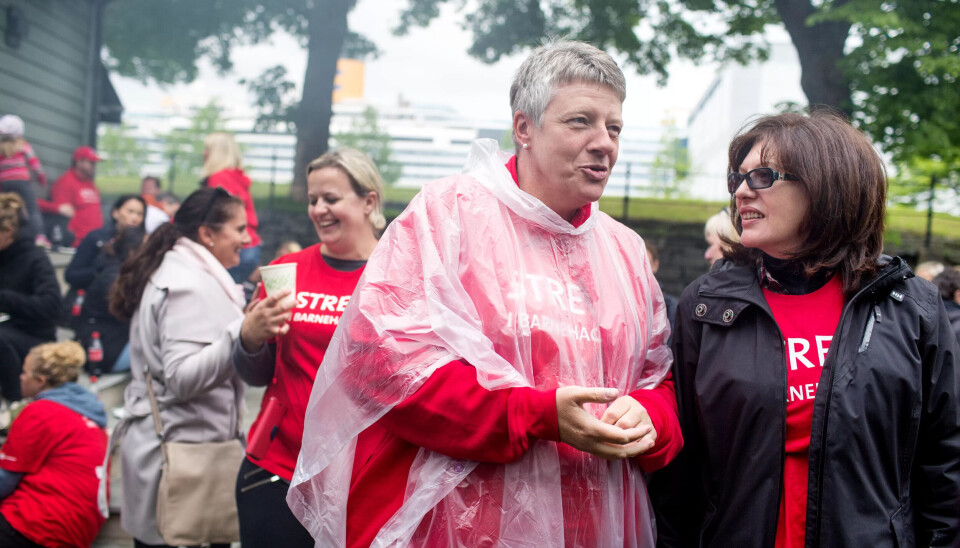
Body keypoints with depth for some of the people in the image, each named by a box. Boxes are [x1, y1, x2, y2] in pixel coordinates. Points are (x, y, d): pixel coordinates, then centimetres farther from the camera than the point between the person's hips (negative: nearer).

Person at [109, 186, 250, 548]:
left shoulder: (180, 272, 15)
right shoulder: (189, 285, -17)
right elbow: (184, 378, -25)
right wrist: (242, 333, -35)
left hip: (164, 444, 10)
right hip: (182, 453, -10)